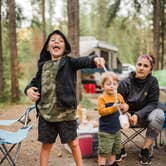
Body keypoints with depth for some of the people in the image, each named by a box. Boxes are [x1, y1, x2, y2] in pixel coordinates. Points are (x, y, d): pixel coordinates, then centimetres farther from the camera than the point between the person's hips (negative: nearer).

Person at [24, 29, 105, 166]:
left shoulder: (68, 62, -4)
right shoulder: (43, 65, 8)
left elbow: (83, 61, -23)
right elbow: (35, 82, 19)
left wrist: (94, 59, -45)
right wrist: (29, 89, -4)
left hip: (65, 112, -3)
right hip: (46, 113, 3)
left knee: (73, 143, 10)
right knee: (46, 144, 14)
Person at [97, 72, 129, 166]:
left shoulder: (119, 96, 5)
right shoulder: (102, 98, -14)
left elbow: (125, 105, 17)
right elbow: (101, 111, -21)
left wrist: (124, 107, -6)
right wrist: (113, 108, -31)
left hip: (116, 129, 7)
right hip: (105, 130, -6)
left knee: (115, 149, 20)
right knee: (104, 150, -2)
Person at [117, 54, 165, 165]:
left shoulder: (152, 81, -10)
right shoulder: (125, 83, -10)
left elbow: (152, 104, -11)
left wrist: (138, 115, -27)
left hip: (144, 116, 0)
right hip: (127, 114, 0)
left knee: (158, 114, -32)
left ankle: (145, 150, -16)